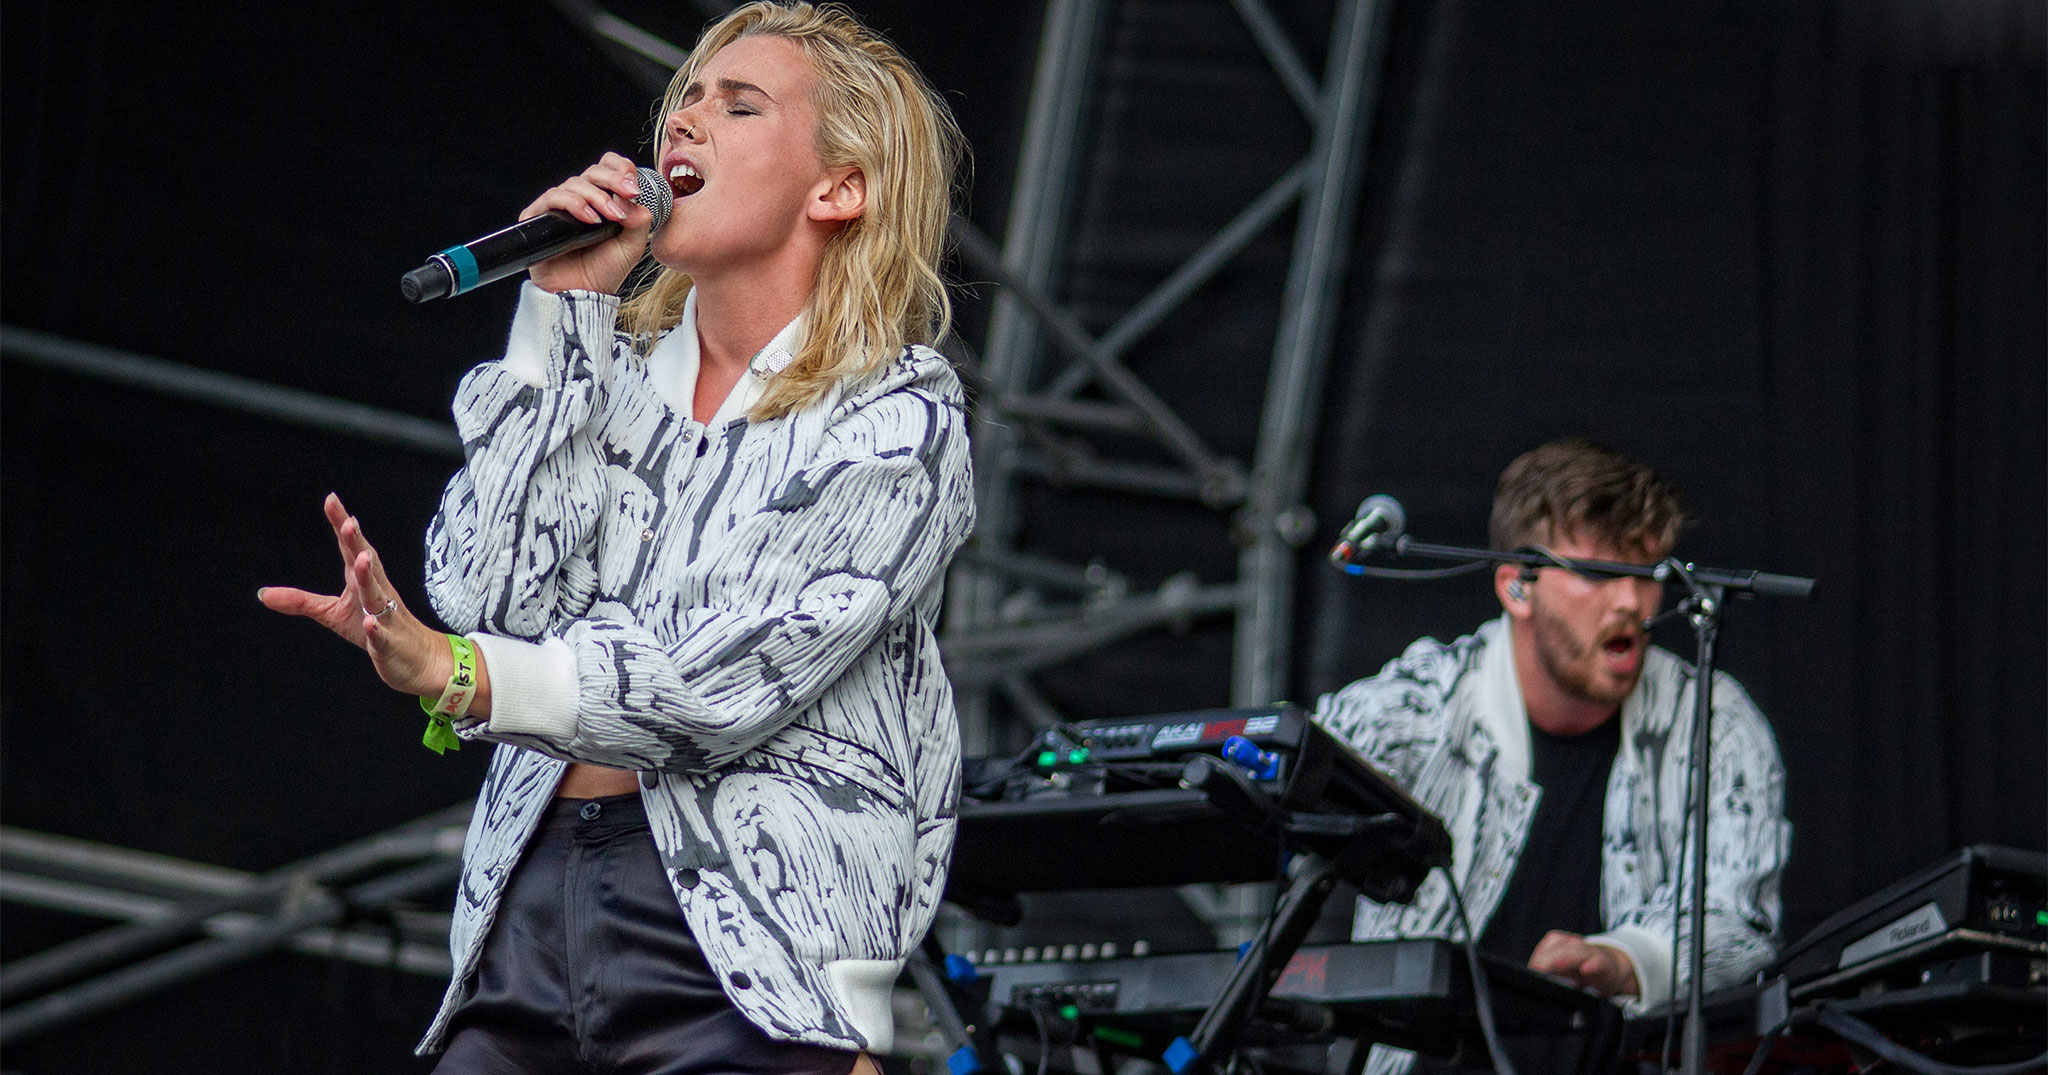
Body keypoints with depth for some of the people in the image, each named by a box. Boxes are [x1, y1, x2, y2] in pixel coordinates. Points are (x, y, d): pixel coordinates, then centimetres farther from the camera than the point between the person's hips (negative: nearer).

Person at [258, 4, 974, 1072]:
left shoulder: (897, 418, -1)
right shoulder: (612, 369, 14)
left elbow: (729, 680, -13)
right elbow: (491, 592, -2)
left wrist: (454, 674, -24)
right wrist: (563, 310, -1)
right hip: (530, 912, 4)